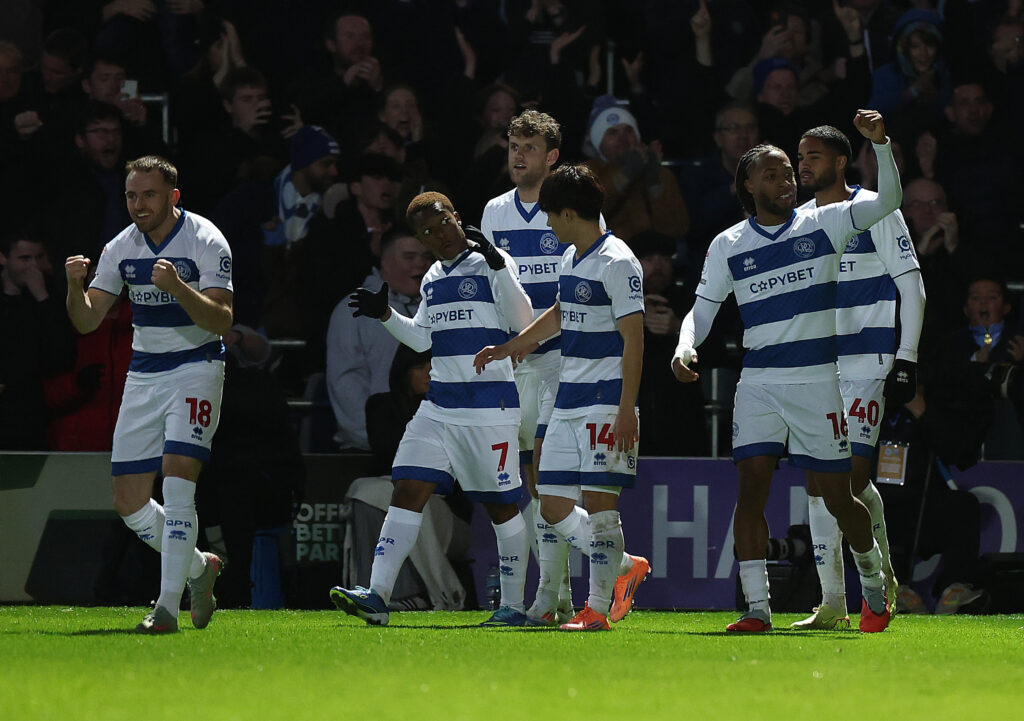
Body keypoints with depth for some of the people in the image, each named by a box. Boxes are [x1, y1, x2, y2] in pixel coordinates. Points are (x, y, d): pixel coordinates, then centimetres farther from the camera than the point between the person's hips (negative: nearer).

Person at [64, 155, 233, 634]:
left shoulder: (205, 241, -12)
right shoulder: (121, 248, 3)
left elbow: (223, 321, -19)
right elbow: (87, 322, 4)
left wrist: (177, 287, -34)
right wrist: (76, 286, -17)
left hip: (196, 368, -6)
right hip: (143, 374, 6)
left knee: (177, 481, -21)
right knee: (128, 501, 2)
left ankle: (167, 607, -20)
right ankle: (197, 567, 26)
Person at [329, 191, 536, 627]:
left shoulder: (490, 265, -4)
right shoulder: (432, 279, 16)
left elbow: (523, 321, -16)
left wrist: (496, 263, -24)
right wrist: (385, 315, 10)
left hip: (490, 404, -6)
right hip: (438, 405, 6)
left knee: (501, 505, 1)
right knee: (408, 490, -6)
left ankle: (513, 605, 12)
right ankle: (377, 597, -11)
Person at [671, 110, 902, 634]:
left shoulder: (821, 225, 2)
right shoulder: (728, 246, 5)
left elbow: (887, 200, -7)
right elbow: (702, 309, 8)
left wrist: (880, 143, -20)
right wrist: (685, 348, -12)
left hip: (817, 380, -1)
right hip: (758, 383, 1)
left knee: (838, 498, 3)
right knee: (751, 488, -13)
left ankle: (874, 584, 28)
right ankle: (757, 608, -11)